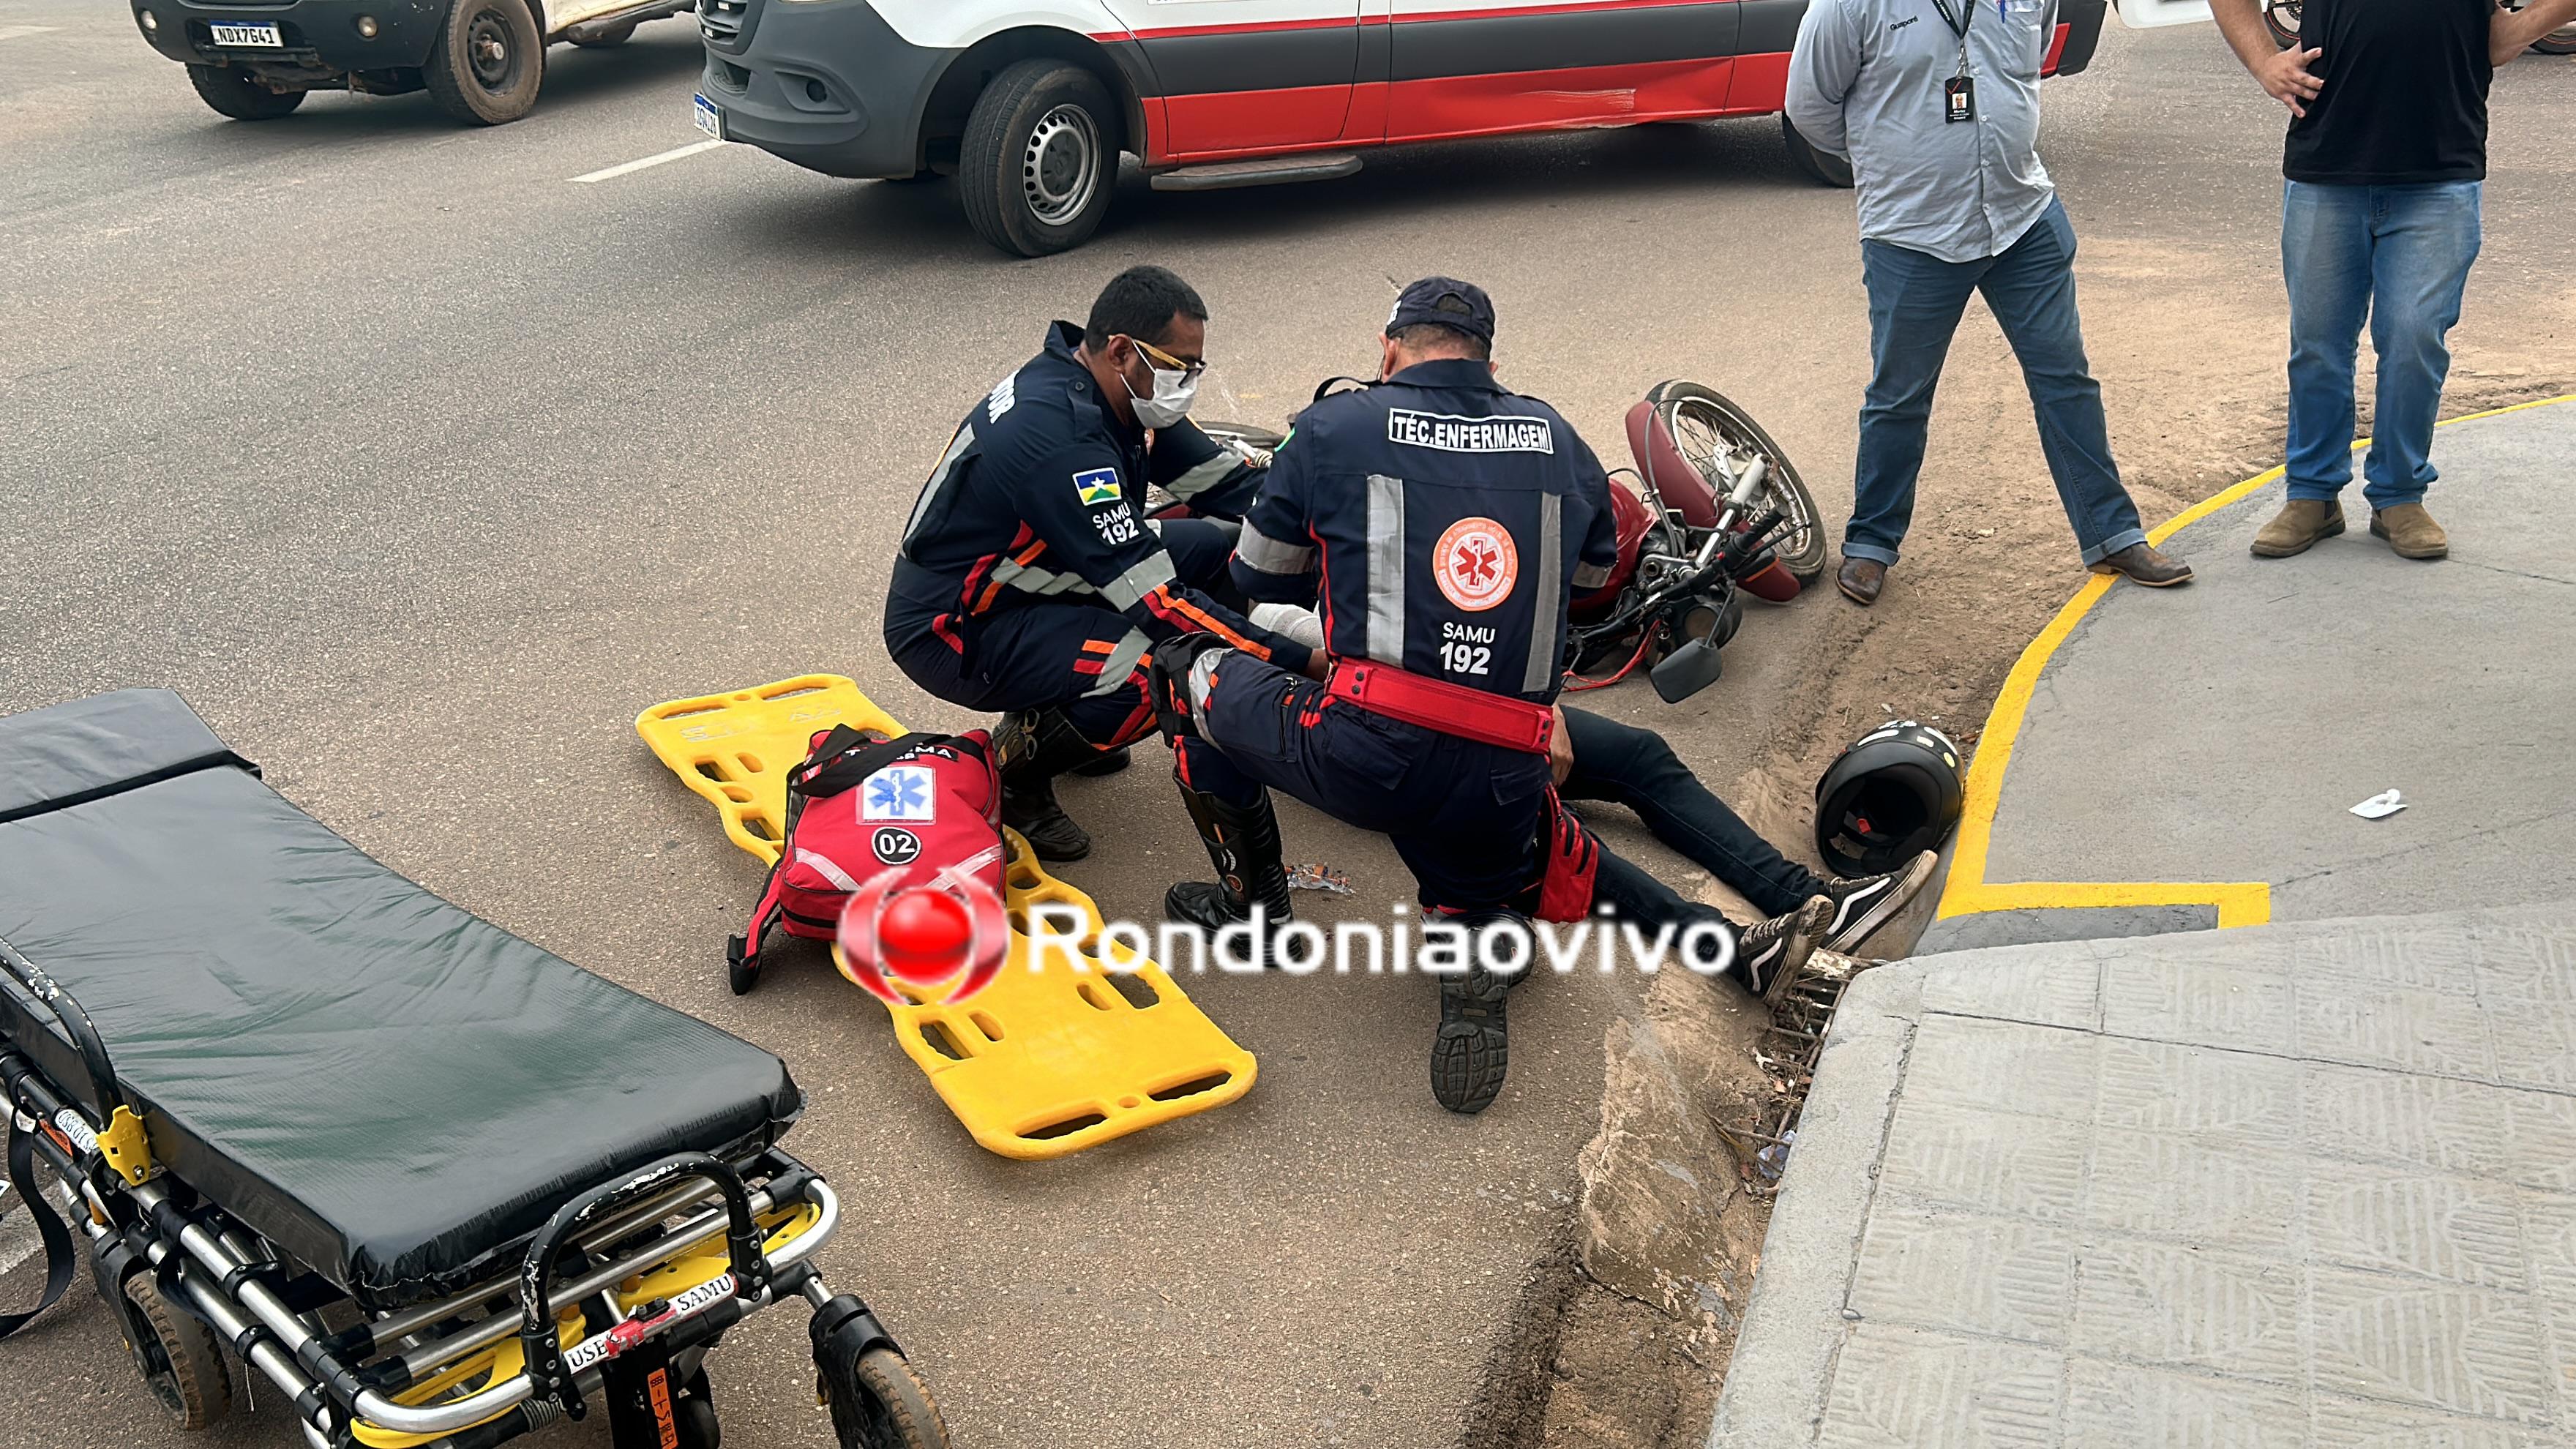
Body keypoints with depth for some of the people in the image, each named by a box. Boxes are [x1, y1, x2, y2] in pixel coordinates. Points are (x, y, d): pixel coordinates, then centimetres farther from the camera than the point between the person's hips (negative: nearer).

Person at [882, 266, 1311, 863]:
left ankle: (1061, 716, 11)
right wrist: (1302, 661, -30)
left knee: (1212, 545, 5)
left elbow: (1225, 479, 4)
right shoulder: (1060, 440, -31)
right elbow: (1156, 601, -31)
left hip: (1020, 579, 10)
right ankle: (1014, 772, -5)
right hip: (951, 633, -10)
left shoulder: (1105, 388, -3)